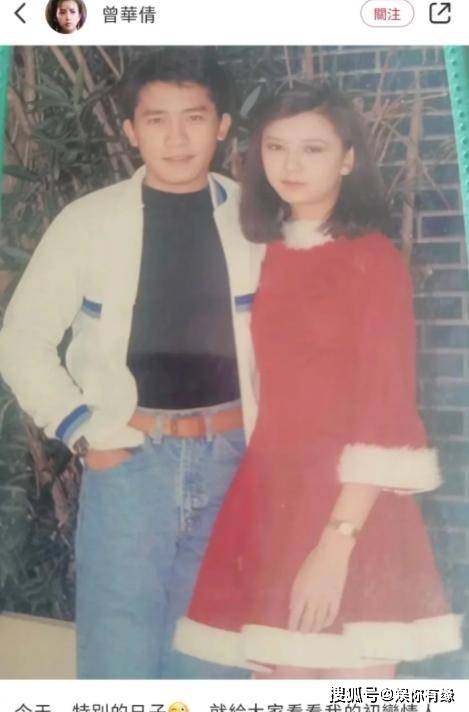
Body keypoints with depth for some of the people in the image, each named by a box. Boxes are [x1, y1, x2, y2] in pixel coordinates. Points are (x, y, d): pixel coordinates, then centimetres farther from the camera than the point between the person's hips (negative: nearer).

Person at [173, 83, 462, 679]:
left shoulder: (373, 258, -7)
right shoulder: (268, 255, 11)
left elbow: (386, 409, -13)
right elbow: (273, 392, 12)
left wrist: (337, 541, -18)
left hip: (348, 512, -5)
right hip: (269, 501, 5)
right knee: (280, 679, 11)